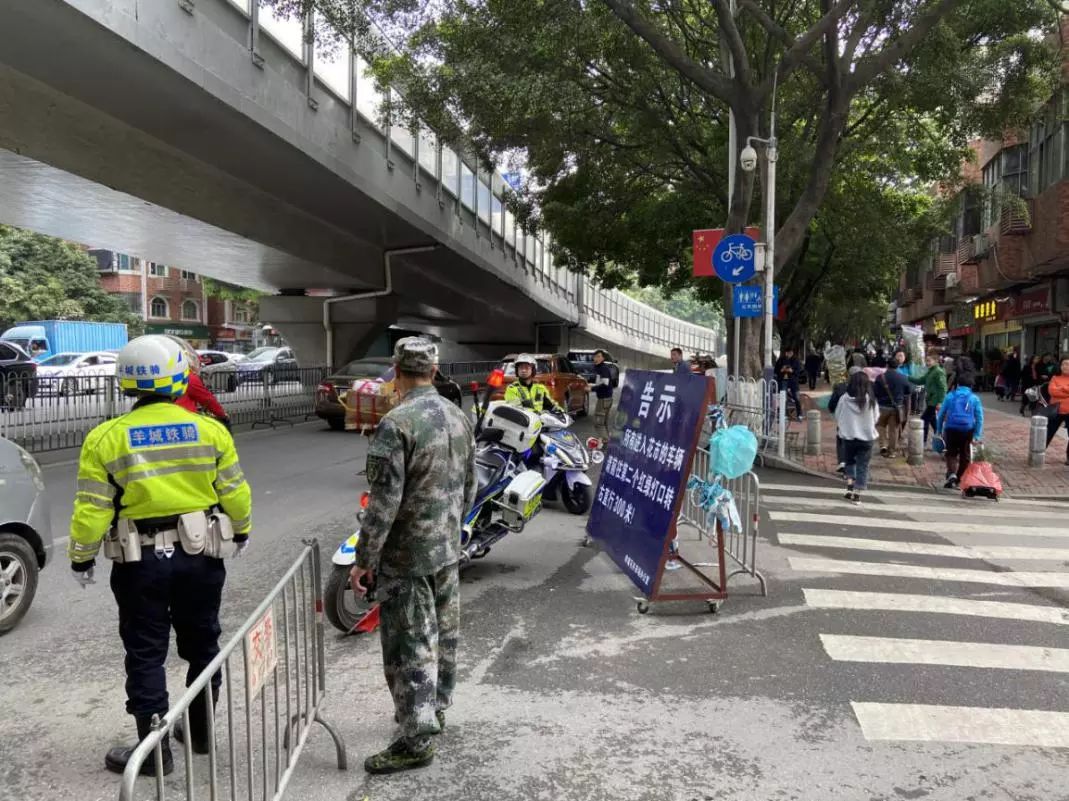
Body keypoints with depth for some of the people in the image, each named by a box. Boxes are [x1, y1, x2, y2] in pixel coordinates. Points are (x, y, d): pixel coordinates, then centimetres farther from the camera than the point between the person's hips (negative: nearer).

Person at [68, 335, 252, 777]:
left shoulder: (106, 437, -9)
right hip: (199, 556, 2)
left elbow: (92, 509, -9)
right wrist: (241, 529, 19)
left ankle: (155, 749, 15)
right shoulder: (209, 430, -5)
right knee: (202, 644, 18)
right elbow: (235, 492, 1)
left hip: (140, 562, -2)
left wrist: (81, 557, 7)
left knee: (146, 654, 10)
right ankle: (200, 730, 32)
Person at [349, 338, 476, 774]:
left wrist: (363, 559, -14)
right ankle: (435, 707, 37)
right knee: (443, 632, 19)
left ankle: (415, 738, 10)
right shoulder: (459, 417, 4)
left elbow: (384, 501, -22)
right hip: (448, 549, 8)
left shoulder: (396, 424, -20)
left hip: (406, 555, -8)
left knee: (409, 644, 1)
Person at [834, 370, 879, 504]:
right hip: (866, 437, -1)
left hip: (848, 436, 1)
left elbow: (837, 417, -1)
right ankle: (857, 494, 8)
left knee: (849, 462, 21)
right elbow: (876, 418, 1)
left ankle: (850, 488, 9)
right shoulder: (871, 400, -12)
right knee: (862, 466, 8)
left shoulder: (844, 399, -11)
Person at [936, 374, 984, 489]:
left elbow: (941, 414, 7)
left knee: (951, 453, 9)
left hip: (951, 429, 0)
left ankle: (951, 474, -14)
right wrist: (977, 435, 0)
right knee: (965, 456, 13)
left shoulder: (950, 395, 8)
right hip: (967, 430, 0)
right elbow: (979, 418, 1)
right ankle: (960, 479, 16)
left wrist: (939, 430, 13)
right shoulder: (974, 398, 7)